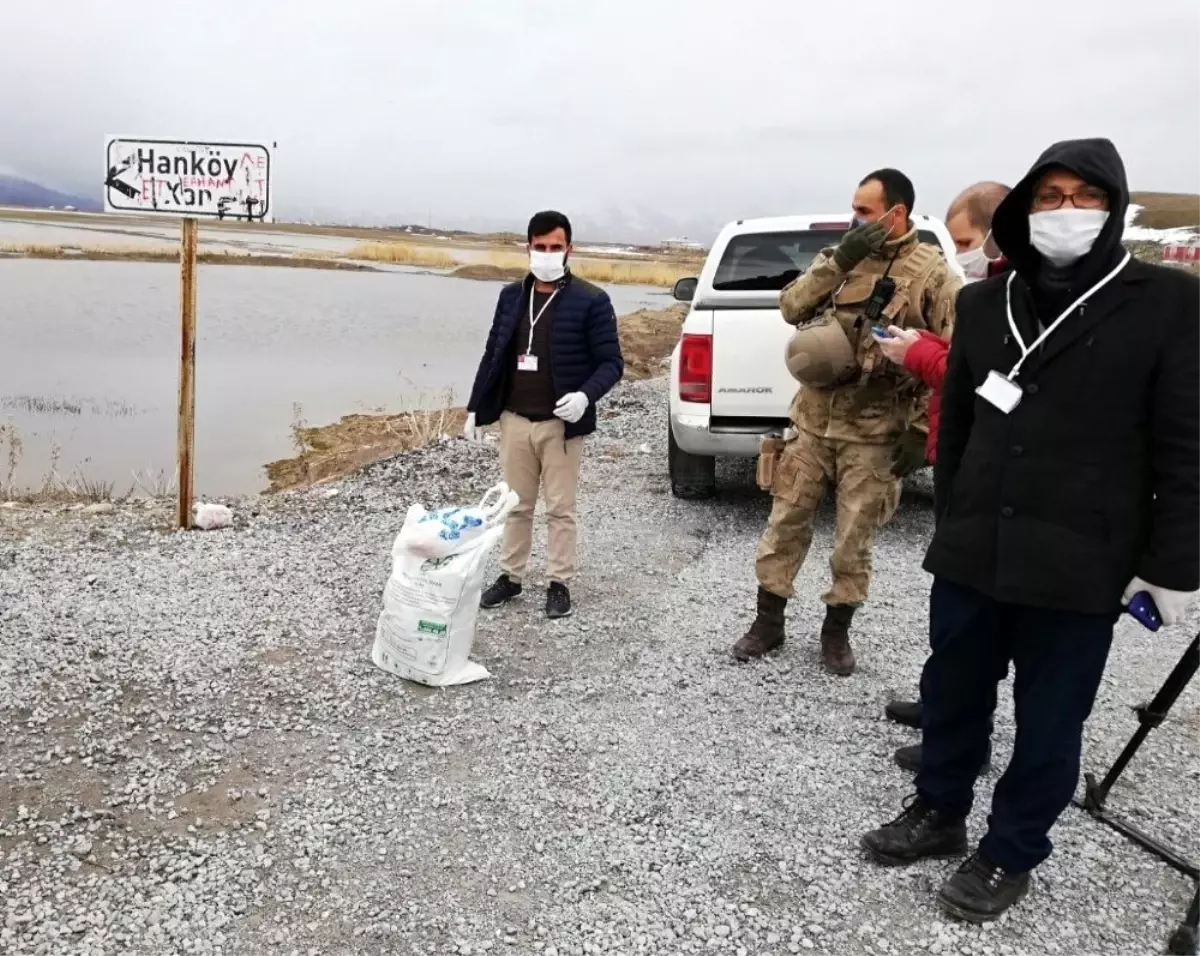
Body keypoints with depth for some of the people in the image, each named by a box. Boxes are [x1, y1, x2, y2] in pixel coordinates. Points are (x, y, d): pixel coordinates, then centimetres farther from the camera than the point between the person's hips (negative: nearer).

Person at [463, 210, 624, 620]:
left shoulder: (591, 301, -7)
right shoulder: (511, 295, 7)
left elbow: (611, 362, -7)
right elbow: (493, 354, 12)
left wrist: (586, 395, -26)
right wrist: (475, 408, 10)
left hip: (561, 424, -4)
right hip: (514, 420, 4)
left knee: (560, 509, 5)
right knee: (516, 505, 14)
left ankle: (560, 583, 17)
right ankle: (510, 576, 27)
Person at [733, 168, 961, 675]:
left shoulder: (932, 273, -7)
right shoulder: (839, 256, 7)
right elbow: (791, 307, -4)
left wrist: (921, 432, -13)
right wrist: (839, 262, -16)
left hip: (874, 433, -3)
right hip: (812, 420, 4)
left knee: (854, 540, 7)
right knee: (785, 523, 9)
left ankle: (836, 631, 26)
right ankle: (768, 622, 24)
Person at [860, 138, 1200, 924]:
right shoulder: (985, 303, 8)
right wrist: (951, 521, 13)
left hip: (1080, 564, -3)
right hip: (972, 551, 4)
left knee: (1048, 719, 11)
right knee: (952, 694, 16)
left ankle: (1011, 854, 30)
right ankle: (939, 813, 39)